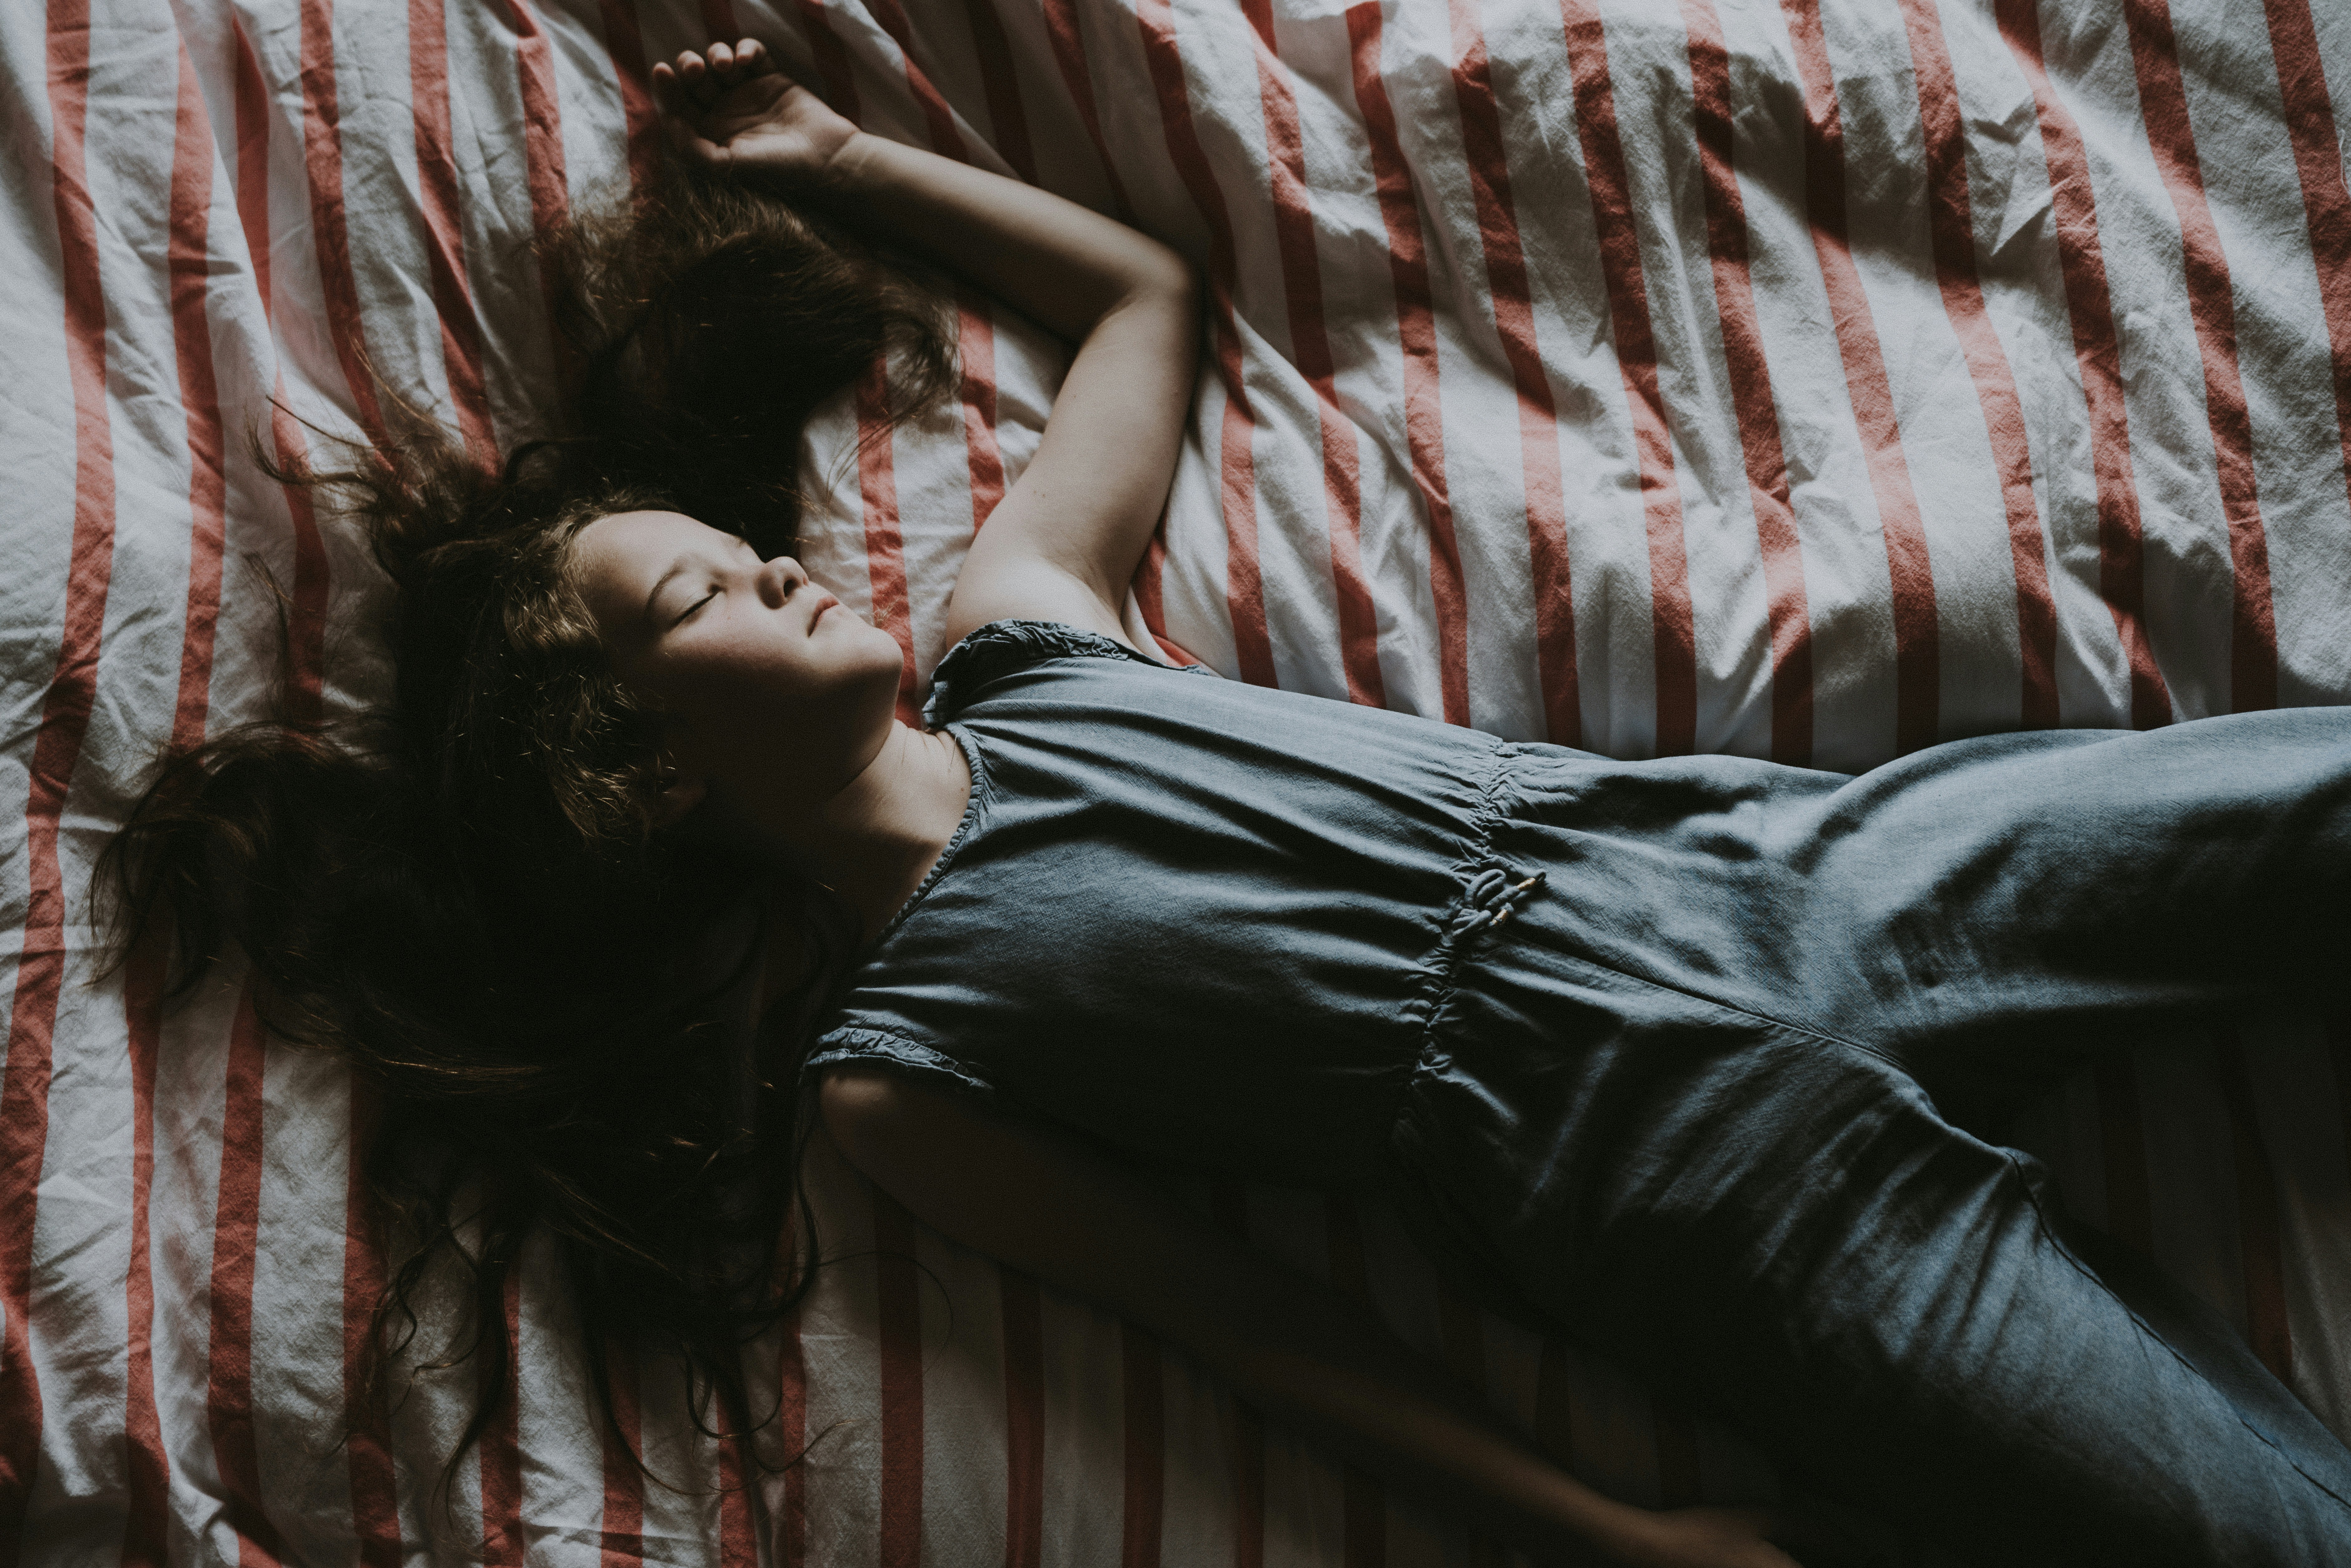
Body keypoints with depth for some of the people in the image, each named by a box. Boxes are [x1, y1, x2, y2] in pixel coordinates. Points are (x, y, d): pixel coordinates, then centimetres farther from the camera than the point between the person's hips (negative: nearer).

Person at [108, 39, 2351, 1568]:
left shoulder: (1013, 634, 10)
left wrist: (834, 158, 23)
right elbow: (1242, 1319, -7)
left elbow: (1139, 290, 22)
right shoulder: (882, 1062, -6)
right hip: (1735, 1177, -5)